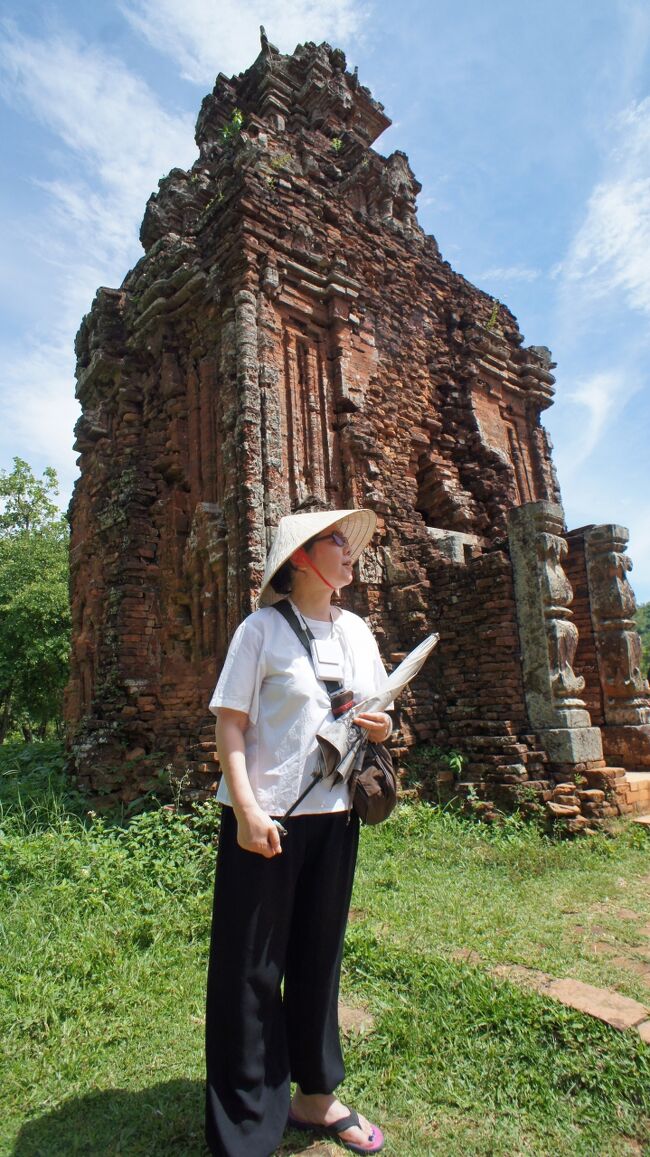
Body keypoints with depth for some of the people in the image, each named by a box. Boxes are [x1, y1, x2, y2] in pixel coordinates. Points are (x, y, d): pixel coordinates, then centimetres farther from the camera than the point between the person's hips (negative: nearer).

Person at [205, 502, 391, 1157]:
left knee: (319, 956, 19)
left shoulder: (356, 631, 8)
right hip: (265, 817, -5)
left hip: (334, 815, 6)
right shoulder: (263, 629, -8)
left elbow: (376, 713, 17)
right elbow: (230, 723, -11)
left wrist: (382, 728, -5)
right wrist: (246, 809, -17)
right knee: (251, 965, 6)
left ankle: (314, 1095, 40)